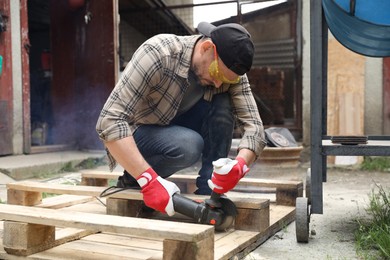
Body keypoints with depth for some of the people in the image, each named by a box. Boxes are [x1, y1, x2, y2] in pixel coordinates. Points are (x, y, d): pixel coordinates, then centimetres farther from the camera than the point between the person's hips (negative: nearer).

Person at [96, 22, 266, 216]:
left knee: (222, 104, -20)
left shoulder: (229, 70, -16)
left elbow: (254, 126, -20)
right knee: (188, 145, -33)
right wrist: (149, 179, -45)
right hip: (134, 136, -4)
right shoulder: (158, 53, -31)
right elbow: (110, 121, -36)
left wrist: (239, 166, -42)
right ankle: (133, 180, -5)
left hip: (173, 129, 5)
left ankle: (208, 194, -14)